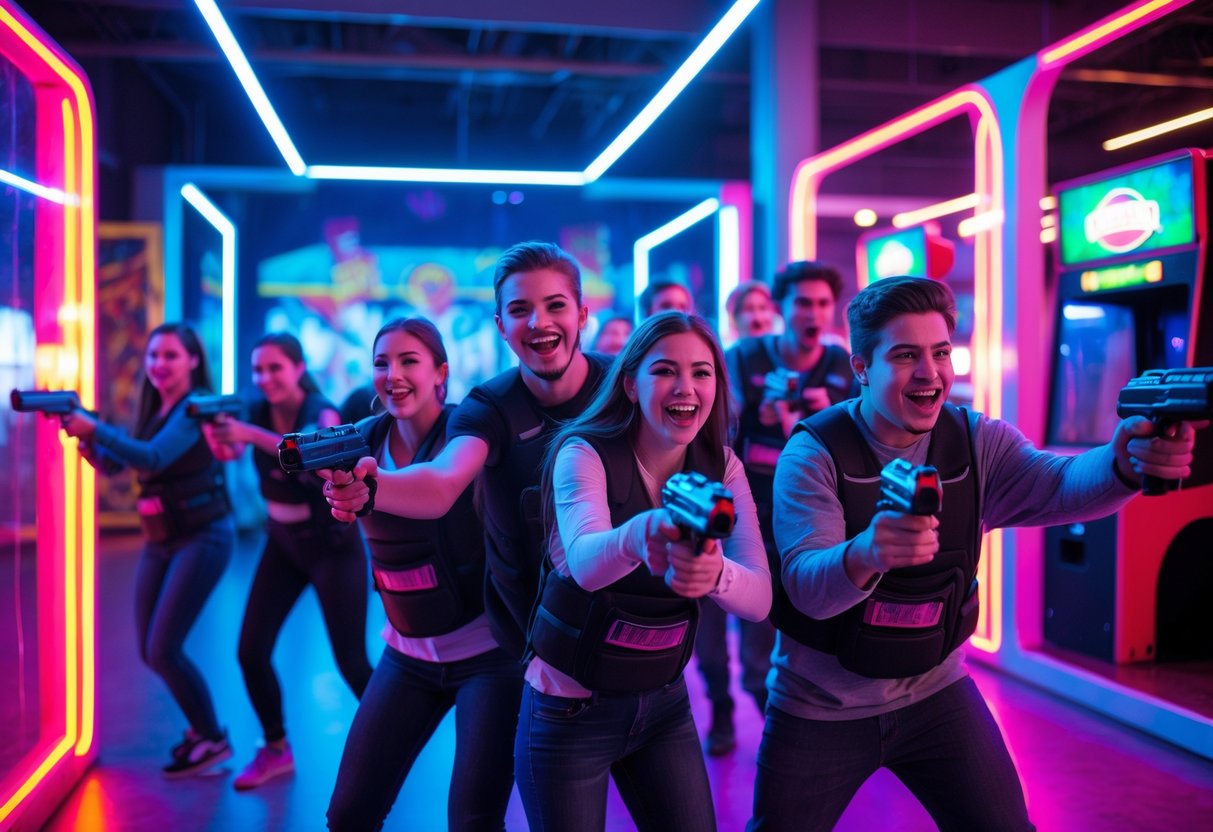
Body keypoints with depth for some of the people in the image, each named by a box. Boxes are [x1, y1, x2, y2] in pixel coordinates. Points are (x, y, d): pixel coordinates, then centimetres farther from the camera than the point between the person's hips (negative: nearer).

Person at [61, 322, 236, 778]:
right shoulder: (152, 411, 10)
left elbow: (153, 457, -27)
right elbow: (109, 464, 7)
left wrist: (93, 428, -35)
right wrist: (81, 434, -11)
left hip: (202, 537, -8)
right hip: (160, 540, 8)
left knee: (163, 650, -9)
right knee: (150, 652, 10)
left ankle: (213, 740, 9)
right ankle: (201, 724, 31)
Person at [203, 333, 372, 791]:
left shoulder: (322, 412, -19)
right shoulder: (257, 411, -5)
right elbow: (228, 452, -23)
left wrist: (251, 434, -53)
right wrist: (218, 433, -44)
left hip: (333, 546, -5)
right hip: (282, 543, 5)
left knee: (350, 660, -3)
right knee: (250, 651, -1)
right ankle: (276, 749, 21)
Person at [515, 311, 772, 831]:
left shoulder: (721, 466, -5)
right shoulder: (584, 453, -17)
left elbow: (759, 597, -18)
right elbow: (584, 562, -37)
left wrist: (714, 573, -42)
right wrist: (638, 534, -60)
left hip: (664, 703, 4)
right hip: (569, 708, -3)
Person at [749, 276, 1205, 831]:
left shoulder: (977, 441, -5)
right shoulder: (814, 453, -17)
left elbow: (1057, 485, -22)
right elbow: (805, 586, -29)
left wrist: (1121, 464, -46)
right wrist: (866, 554, -52)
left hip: (934, 692, 3)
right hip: (820, 706, -2)